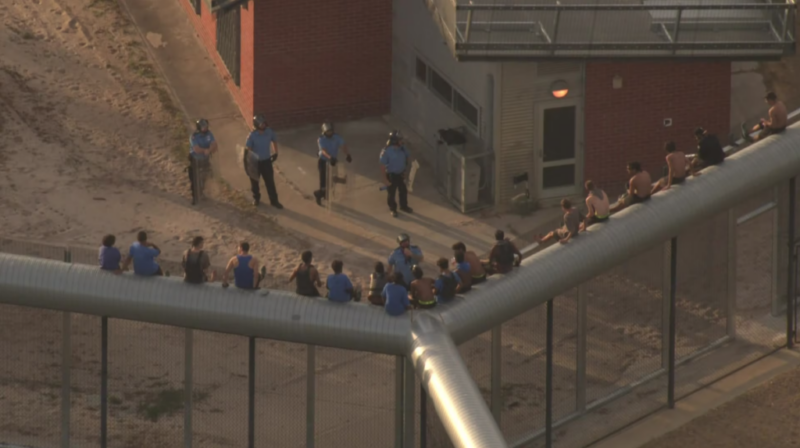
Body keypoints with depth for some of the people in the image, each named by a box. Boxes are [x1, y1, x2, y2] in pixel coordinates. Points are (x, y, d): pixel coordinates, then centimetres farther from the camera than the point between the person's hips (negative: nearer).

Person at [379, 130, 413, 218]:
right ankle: (393, 209, 35)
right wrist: (385, 179, -21)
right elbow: (382, 166, -22)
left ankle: (404, 206, 44)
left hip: (401, 174, 6)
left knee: (403, 191, 21)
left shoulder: (402, 149, -9)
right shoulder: (386, 152, -27)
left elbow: (408, 156, 12)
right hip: (391, 175, -6)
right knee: (391, 193, 14)